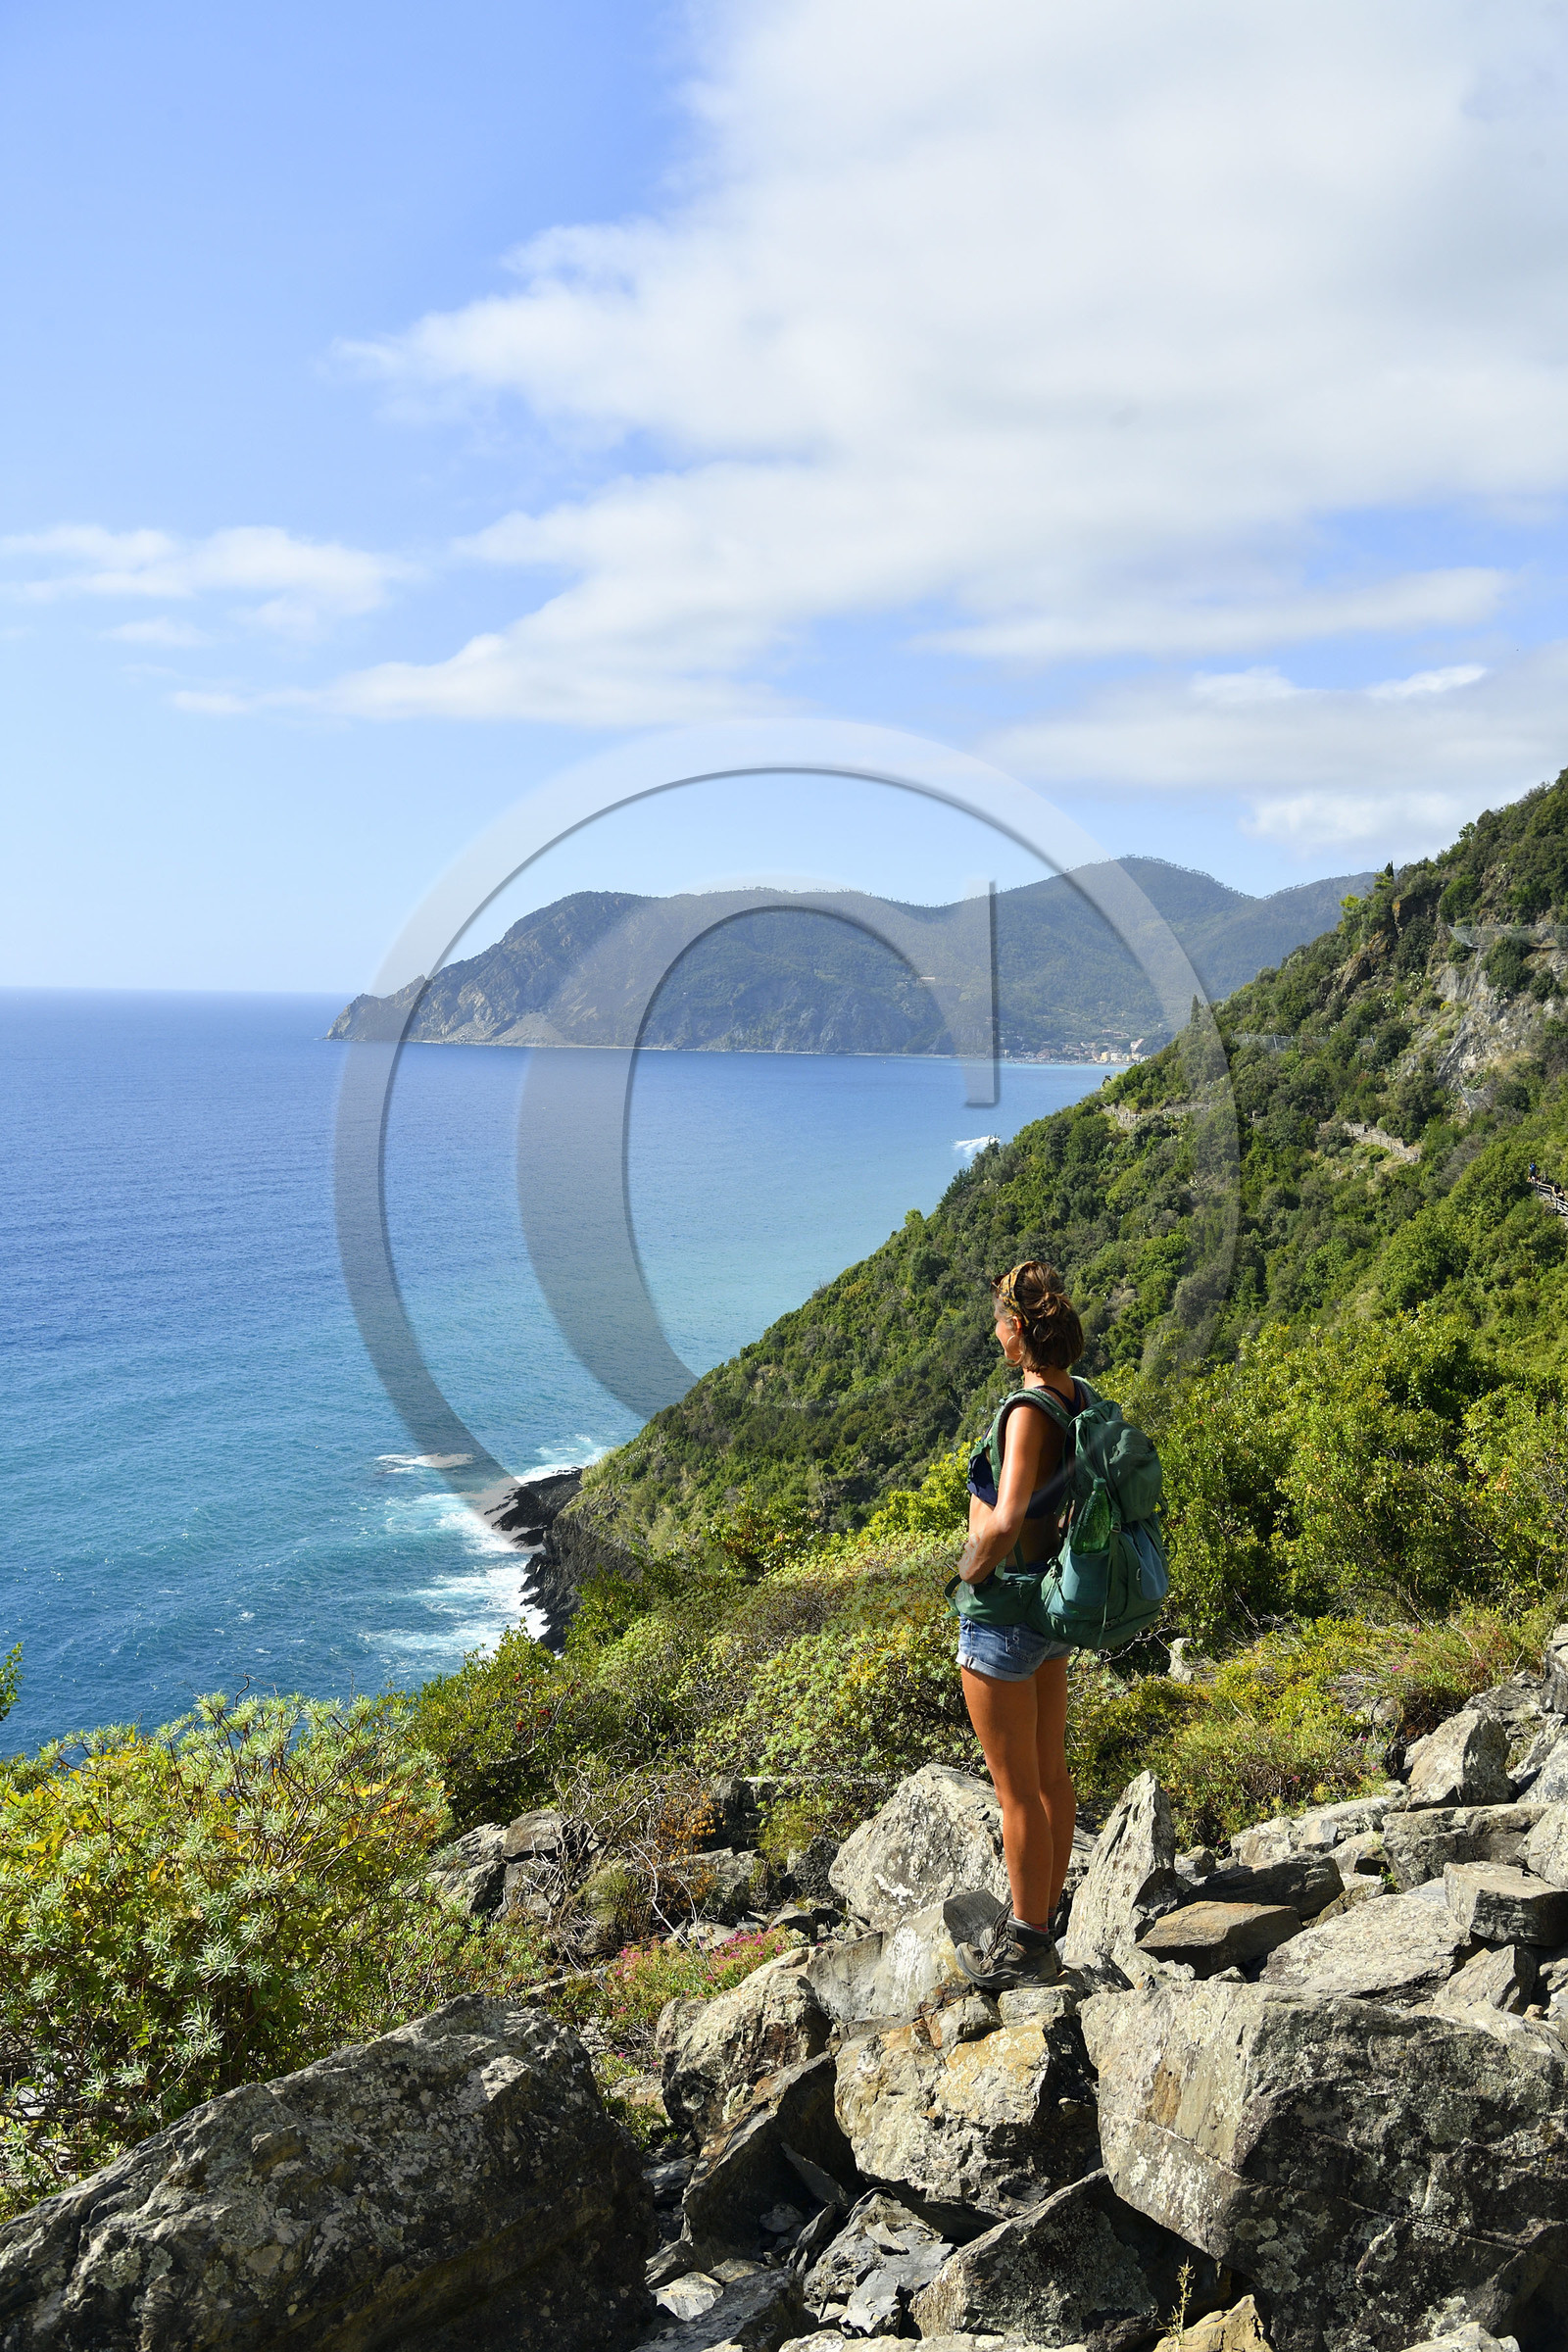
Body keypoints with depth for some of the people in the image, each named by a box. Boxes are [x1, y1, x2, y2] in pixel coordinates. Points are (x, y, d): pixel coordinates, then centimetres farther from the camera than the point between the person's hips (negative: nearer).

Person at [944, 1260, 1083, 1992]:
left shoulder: (1029, 1410, -25)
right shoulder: (1079, 1398, 1)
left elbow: (1003, 1525, -36)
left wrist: (971, 1567, -16)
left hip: (1005, 1616, -9)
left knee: (1017, 1787, 4)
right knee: (1050, 1774, 17)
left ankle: (1025, 1949, 18)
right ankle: (1038, 1924, 31)